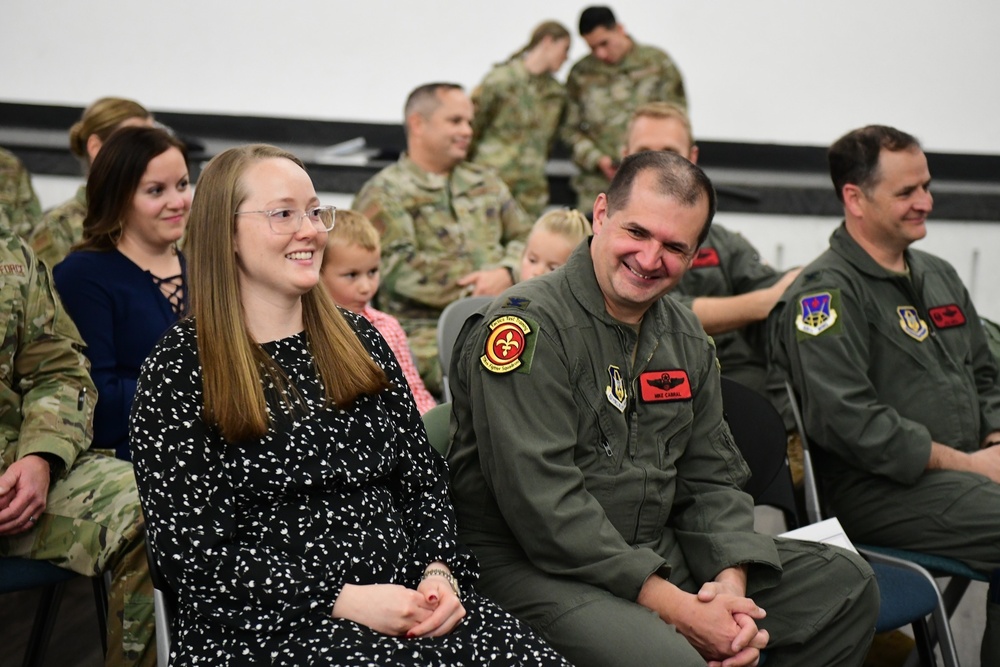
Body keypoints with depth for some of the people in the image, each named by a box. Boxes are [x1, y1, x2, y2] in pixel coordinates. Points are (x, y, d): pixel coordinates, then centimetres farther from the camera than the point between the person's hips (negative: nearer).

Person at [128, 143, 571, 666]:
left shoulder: (360, 340, 15)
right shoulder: (180, 368, -2)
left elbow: (424, 478, 16)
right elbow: (195, 559, -7)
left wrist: (440, 573, -3)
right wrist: (343, 601, -14)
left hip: (405, 603, 5)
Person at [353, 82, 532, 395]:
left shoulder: (485, 182, 24)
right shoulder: (383, 194, 2)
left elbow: (527, 237, 18)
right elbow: (398, 270, -9)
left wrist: (505, 274, -4)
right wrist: (476, 291, -7)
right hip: (427, 332, -6)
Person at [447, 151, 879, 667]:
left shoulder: (686, 339, 12)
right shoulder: (526, 326, -14)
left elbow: (712, 478, 12)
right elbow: (543, 502, -22)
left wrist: (732, 580, -9)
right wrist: (674, 606, -22)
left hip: (660, 555, 8)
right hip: (535, 566, -8)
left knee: (844, 584, 6)